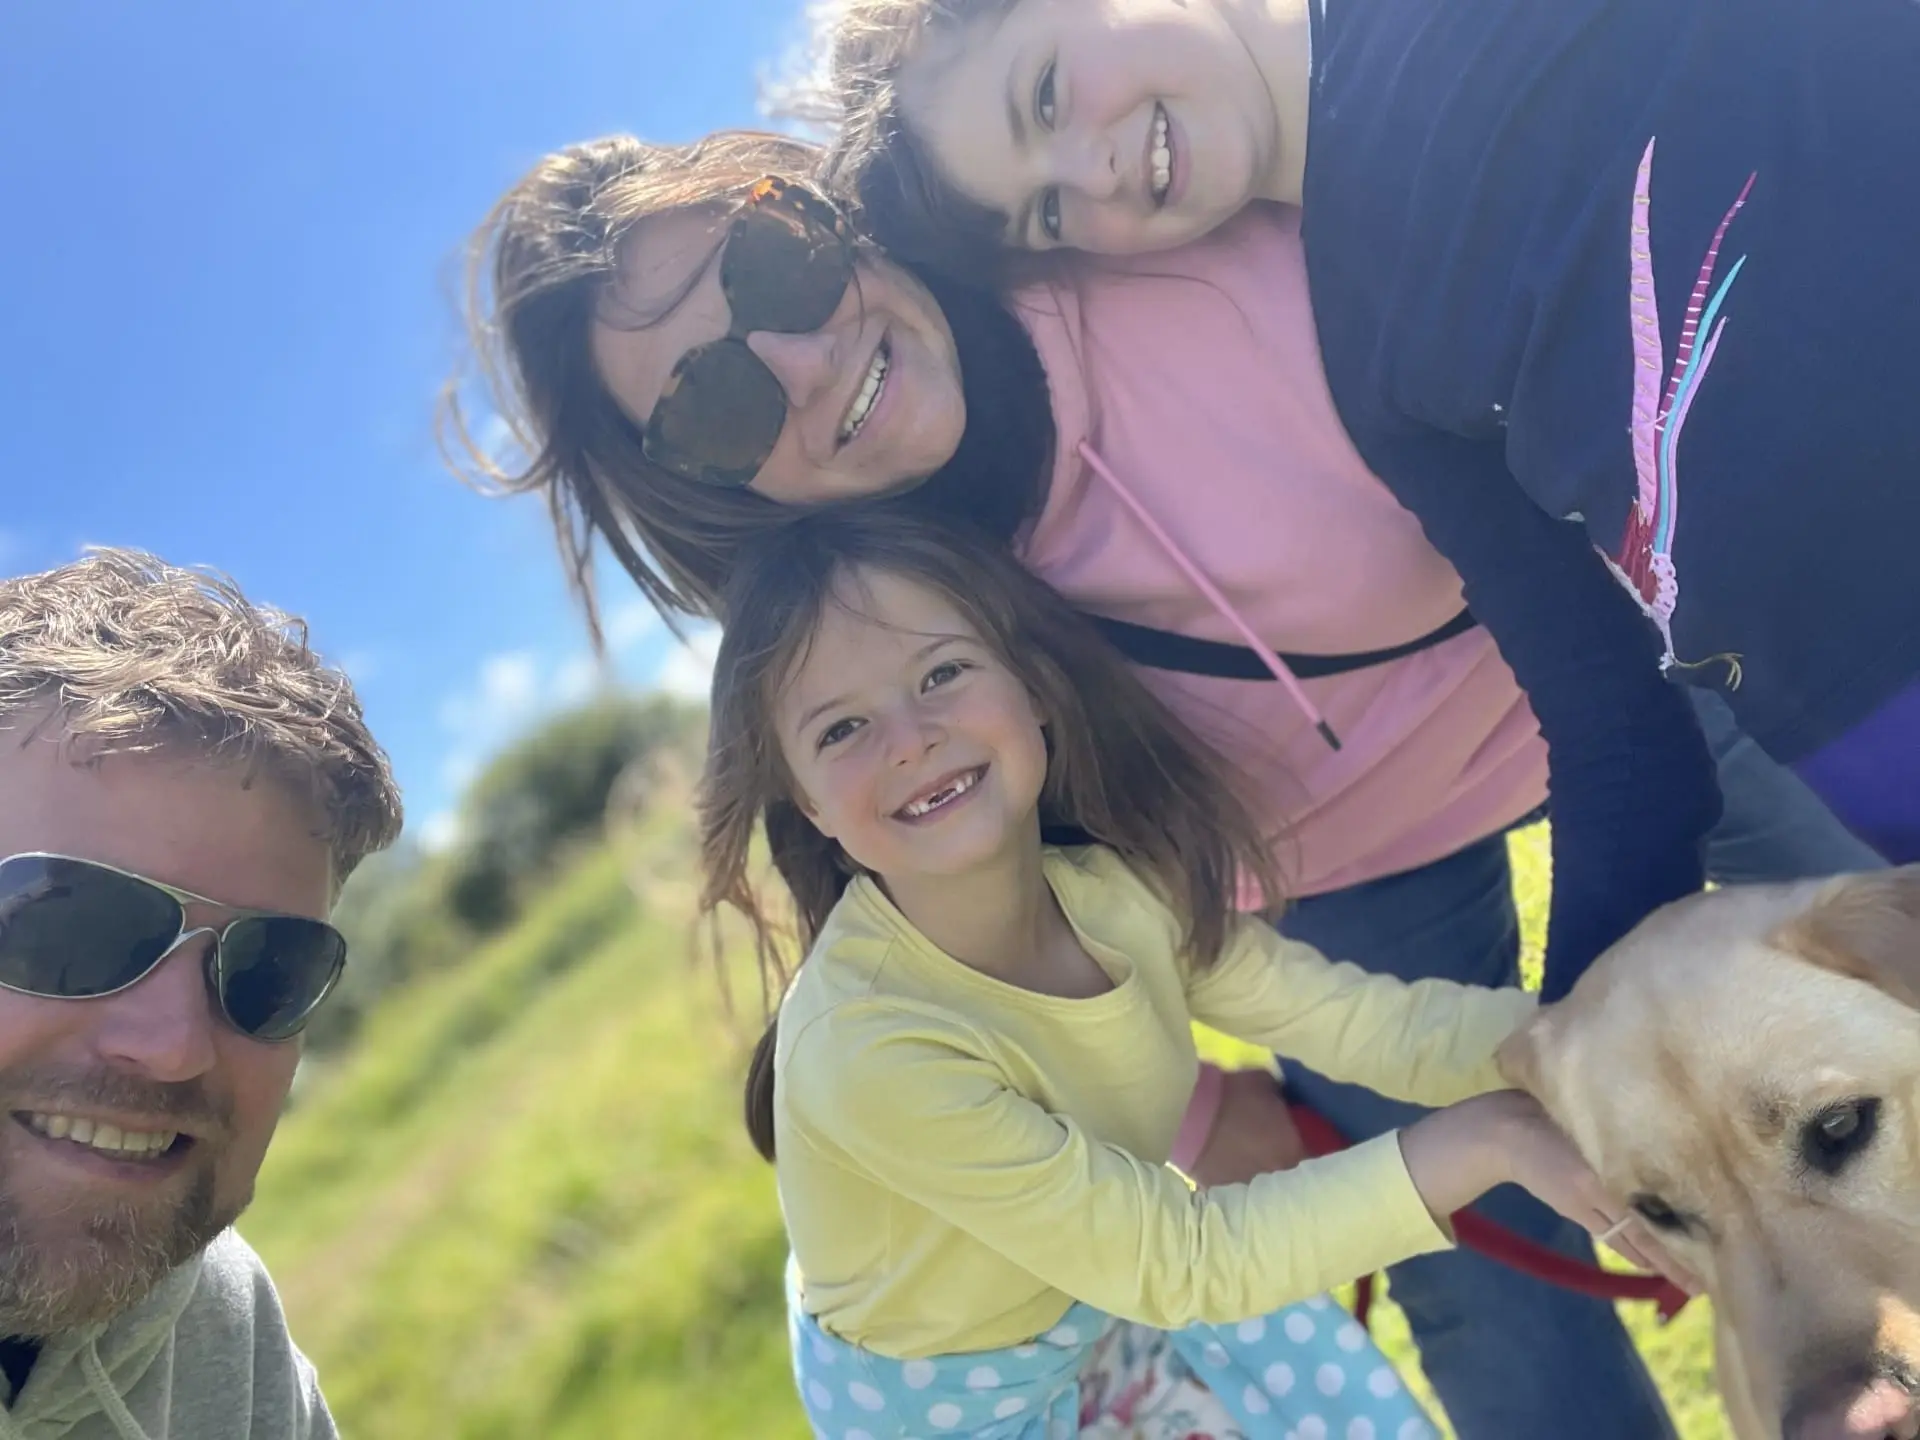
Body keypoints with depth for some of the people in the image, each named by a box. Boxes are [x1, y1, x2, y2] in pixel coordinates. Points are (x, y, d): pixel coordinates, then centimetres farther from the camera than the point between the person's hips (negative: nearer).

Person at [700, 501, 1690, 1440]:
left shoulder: (1122, 886, -20)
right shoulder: (864, 1046, -37)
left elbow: (1364, 1020, -17)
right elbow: (1178, 1260, -31)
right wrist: (1483, 1140, -33)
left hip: (1119, 1292, 5)